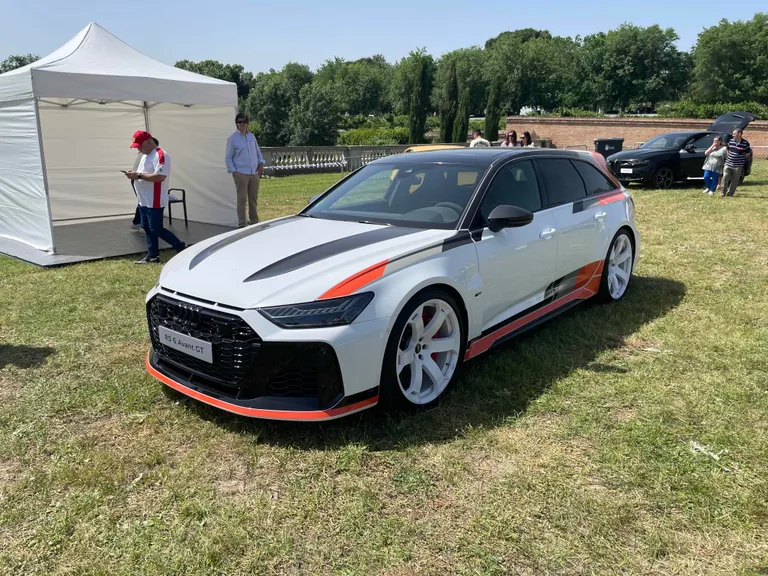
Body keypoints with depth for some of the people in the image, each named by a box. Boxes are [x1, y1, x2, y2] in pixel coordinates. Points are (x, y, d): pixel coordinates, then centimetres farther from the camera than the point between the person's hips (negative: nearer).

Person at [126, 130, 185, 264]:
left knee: (156, 229, -8)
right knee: (147, 228, 12)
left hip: (154, 202, -10)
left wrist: (139, 175, -25)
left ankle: (182, 248, 3)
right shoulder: (145, 155, 16)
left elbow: (160, 177, -28)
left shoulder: (160, 155, -17)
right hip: (144, 201, 10)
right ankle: (152, 256, 20)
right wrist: (135, 174, 2)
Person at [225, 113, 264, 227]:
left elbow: (258, 152, 21)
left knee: (253, 199, 10)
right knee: (242, 199, -4)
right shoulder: (232, 139, -1)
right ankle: (242, 224, 1)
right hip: (241, 174, -4)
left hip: (254, 173, 5)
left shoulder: (252, 136, 12)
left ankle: (254, 221, 21)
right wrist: (233, 171, -10)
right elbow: (228, 157, 0)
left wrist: (261, 163, 5)